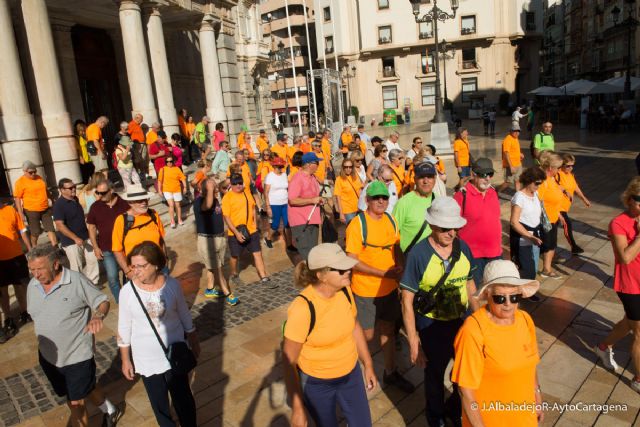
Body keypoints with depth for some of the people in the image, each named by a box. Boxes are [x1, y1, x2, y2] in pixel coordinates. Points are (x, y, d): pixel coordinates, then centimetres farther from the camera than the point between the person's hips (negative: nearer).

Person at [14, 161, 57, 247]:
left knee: (51, 229, 5)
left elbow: (45, 190, 19)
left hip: (45, 209, 5)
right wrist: (21, 213, -18)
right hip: (31, 211, -5)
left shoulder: (39, 178, 6)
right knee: (35, 232, 8)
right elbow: (17, 198, -12)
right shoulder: (20, 182, -11)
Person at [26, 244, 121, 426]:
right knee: (85, 388, 23)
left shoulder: (77, 281, -21)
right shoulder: (32, 286, -2)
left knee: (76, 402, 5)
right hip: (48, 356, 6)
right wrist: (43, 343, 14)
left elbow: (102, 302, -14)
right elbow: (35, 317, 12)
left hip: (78, 355, -6)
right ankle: (110, 410, 48)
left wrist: (98, 316, -35)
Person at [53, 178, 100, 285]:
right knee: (77, 267, 3)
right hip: (71, 242, -7)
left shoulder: (75, 199, 8)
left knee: (92, 260, 11)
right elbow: (60, 225, -22)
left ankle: (93, 283, 27)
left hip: (85, 238, 7)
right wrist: (76, 238, -26)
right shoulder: (59, 204, -17)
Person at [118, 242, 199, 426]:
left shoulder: (172, 285, -15)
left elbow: (185, 316, -1)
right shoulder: (127, 291, -17)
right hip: (146, 359, 0)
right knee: (158, 401, 19)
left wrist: (194, 343, 8)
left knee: (183, 397, 15)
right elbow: (124, 329, -5)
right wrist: (125, 360, 0)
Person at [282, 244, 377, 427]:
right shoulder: (303, 308, -31)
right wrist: (297, 407, -18)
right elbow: (289, 360, -21)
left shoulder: (344, 291, -13)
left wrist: (368, 365, 12)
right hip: (316, 383, -5)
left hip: (350, 374, 5)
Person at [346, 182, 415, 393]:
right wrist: (384, 273, -24)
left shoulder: (390, 220, 1)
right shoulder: (357, 224, -19)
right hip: (365, 290, -5)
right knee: (367, 335, 7)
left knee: (388, 330, 18)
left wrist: (400, 271, -6)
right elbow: (352, 262, -20)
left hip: (389, 287, 6)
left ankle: (390, 372, 37)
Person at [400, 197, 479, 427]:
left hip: (462, 321, 4)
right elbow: (407, 300, -17)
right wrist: (413, 341, -17)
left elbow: (470, 285, 8)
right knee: (435, 373, 18)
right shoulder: (418, 254, -21)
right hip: (432, 326, -4)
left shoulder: (463, 248, -7)